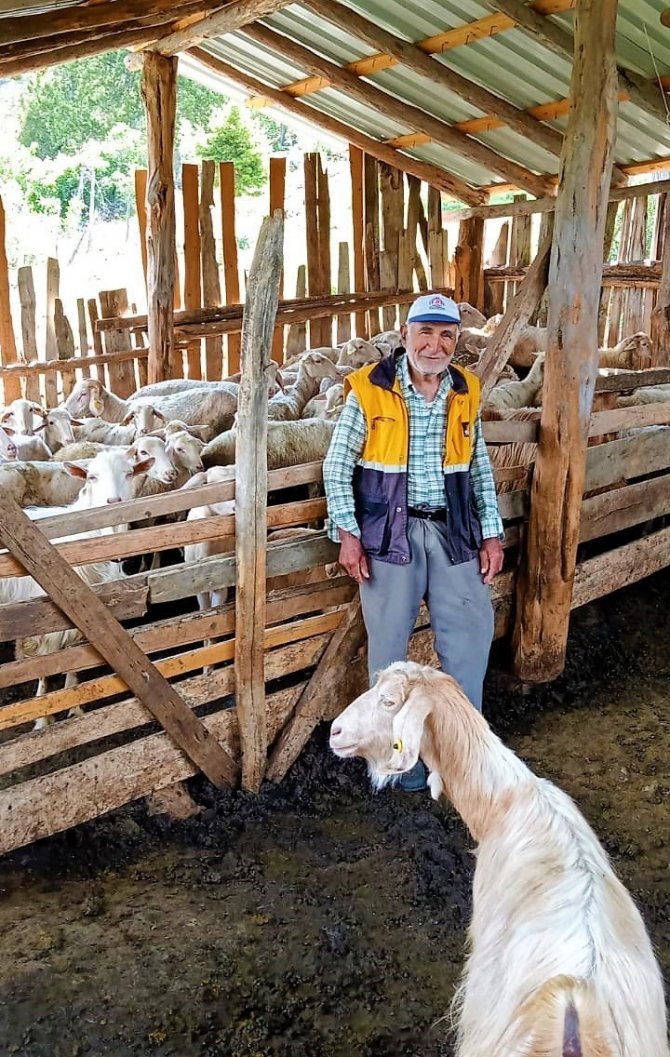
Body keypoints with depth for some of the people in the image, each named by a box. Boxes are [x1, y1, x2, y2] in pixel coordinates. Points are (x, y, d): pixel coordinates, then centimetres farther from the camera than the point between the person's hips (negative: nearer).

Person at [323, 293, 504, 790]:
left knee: (472, 630, 6)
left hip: (452, 530, 4)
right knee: (389, 640, 5)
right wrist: (348, 534, -11)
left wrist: (491, 533, 7)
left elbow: (480, 468, 12)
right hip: (389, 531, -4)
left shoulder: (466, 392, 6)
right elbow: (337, 466, -4)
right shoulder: (369, 390, -7)